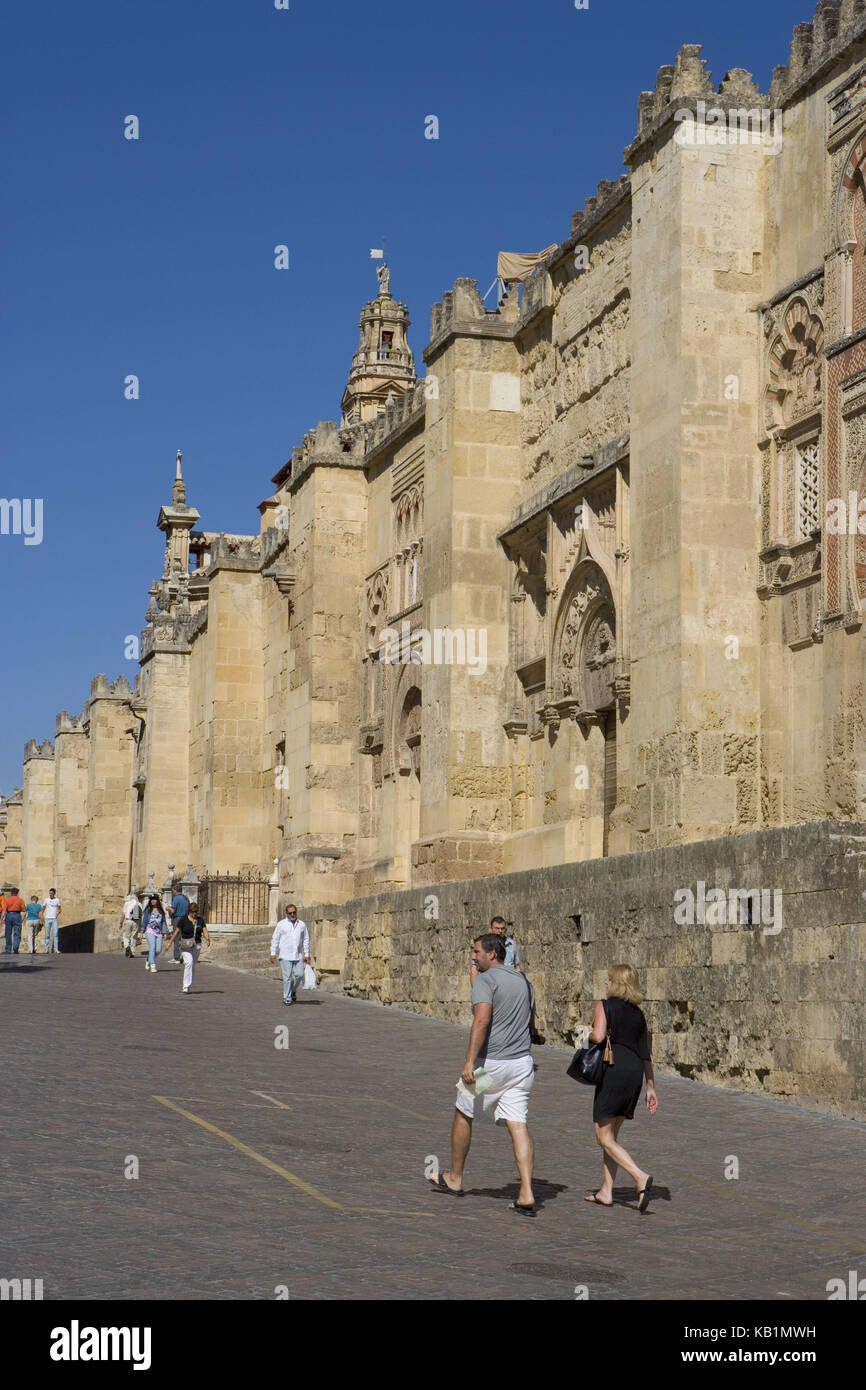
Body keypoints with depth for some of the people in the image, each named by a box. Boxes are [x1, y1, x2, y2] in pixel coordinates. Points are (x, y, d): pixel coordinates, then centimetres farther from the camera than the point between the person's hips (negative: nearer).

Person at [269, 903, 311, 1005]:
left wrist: (307, 954, 9)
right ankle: (287, 998, 2)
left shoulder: (302, 924, 10)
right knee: (287, 977, -5)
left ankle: (292, 991, 20)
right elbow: (275, 939, 5)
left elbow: (306, 940, 14)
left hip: (298, 955, 2)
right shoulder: (281, 924, 4)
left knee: (299, 975, -6)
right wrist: (273, 953, -1)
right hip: (285, 955, -2)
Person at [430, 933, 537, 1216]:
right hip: (522, 1062, 6)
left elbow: (482, 1020, -23)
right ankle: (526, 1194, -11)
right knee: (518, 1124, 0)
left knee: (463, 1115, 15)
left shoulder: (486, 979, -10)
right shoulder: (524, 982, 14)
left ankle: (454, 1179, 29)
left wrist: (470, 1061, -27)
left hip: (490, 1063, -6)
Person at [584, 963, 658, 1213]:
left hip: (614, 1070, -7)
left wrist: (588, 1032, 4)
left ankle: (640, 1177, -21)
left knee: (604, 1138, -3)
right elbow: (645, 1054, 16)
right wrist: (650, 1087, 20)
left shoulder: (605, 1006, -3)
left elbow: (598, 1036, -19)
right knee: (611, 1134, 16)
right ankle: (606, 1192, 17)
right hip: (635, 1072, 7)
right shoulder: (638, 1013, 16)